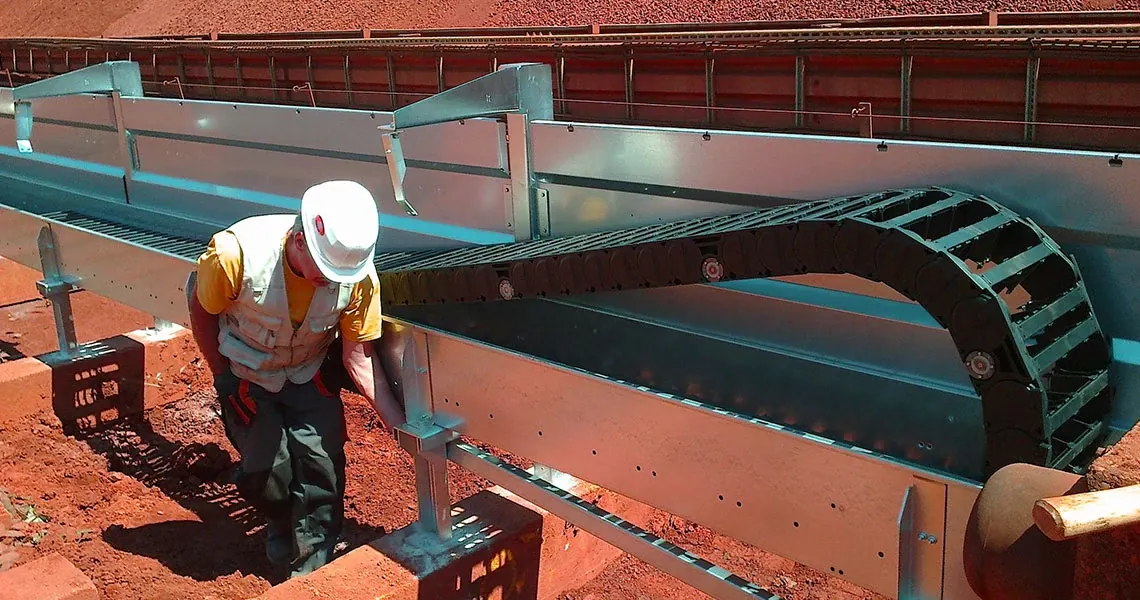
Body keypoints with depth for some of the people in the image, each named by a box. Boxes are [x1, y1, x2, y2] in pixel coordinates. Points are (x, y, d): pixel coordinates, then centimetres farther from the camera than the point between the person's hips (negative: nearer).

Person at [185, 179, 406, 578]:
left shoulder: (358, 276, -28)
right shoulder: (235, 254, -35)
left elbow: (359, 354, -17)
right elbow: (202, 312, -13)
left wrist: (396, 420, -22)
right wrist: (223, 377, -11)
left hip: (309, 374, 1)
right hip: (247, 376, -1)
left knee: (322, 460, -7)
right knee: (266, 467, -3)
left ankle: (312, 570, 14)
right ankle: (281, 530, 33)